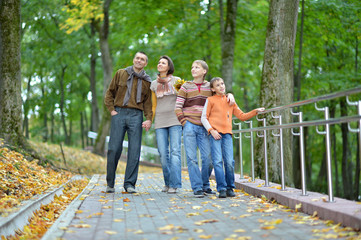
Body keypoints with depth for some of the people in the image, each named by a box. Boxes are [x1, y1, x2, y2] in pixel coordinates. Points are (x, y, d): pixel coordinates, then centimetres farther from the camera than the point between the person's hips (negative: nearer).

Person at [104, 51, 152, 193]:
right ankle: (110, 183, 9)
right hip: (119, 113, -1)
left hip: (136, 115, 1)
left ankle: (130, 184, 3)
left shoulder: (147, 81, 12)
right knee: (114, 149, -3)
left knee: (134, 150, -3)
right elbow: (110, 93, 13)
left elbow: (148, 101, 9)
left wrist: (149, 119, -4)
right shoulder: (121, 74, 10)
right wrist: (111, 109, 1)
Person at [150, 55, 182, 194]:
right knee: (163, 154, -1)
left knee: (175, 152, -9)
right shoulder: (154, 84, 13)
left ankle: (174, 185, -6)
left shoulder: (177, 81, 5)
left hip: (175, 121, -2)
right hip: (160, 123, 2)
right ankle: (167, 182, 14)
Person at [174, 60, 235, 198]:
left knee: (208, 158, -1)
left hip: (204, 128, 2)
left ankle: (205, 185, 17)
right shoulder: (186, 87, 6)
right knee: (192, 158, -6)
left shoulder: (209, 87, 11)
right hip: (190, 126, -2)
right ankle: (197, 188, -1)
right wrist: (184, 123, -6)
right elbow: (178, 108, 3)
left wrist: (230, 95, -1)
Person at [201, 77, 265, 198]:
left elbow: (242, 116, 21)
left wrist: (255, 111, 10)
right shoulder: (210, 100, 9)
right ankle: (221, 189, -9)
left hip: (227, 134, 3)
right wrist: (211, 130, -8)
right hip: (215, 134, -3)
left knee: (229, 162, -5)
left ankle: (230, 188, 5)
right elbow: (204, 117, 5)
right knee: (217, 161, -10)